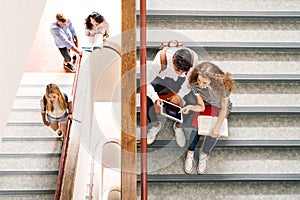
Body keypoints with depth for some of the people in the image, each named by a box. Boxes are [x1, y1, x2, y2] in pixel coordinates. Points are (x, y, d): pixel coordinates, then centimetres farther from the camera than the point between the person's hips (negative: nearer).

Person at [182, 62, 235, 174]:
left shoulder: (223, 85, -35)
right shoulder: (195, 84, -28)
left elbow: (224, 108, -22)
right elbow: (201, 106, -18)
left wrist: (218, 126, -32)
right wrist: (190, 107, -39)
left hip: (220, 107, -1)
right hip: (205, 105, 2)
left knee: (214, 131, -25)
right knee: (195, 124, -25)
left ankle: (203, 155, -1)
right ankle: (190, 154, -8)